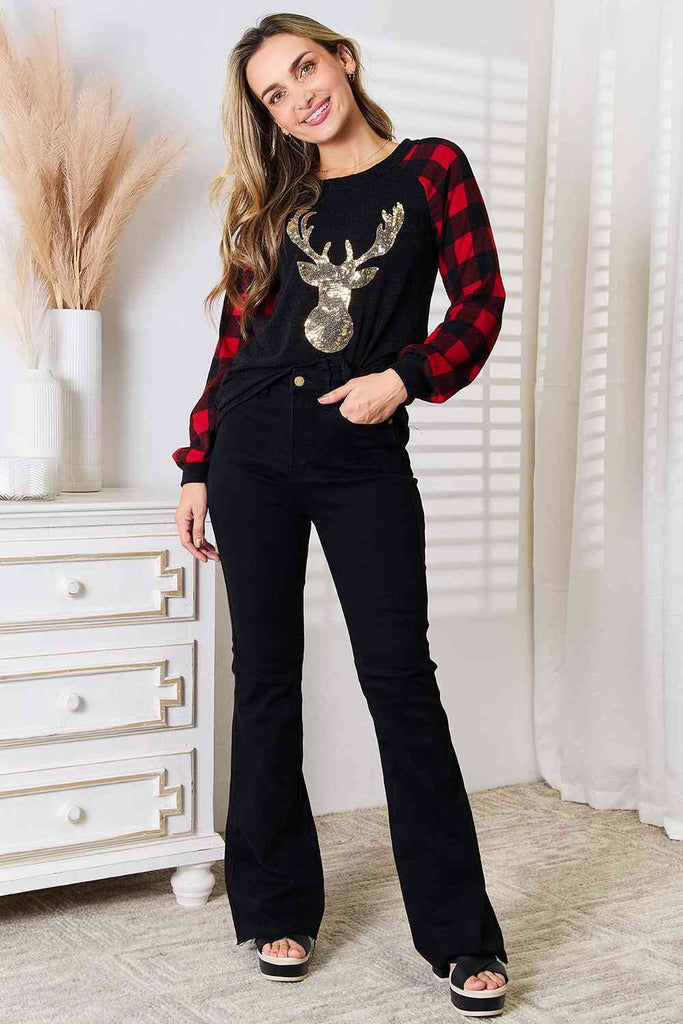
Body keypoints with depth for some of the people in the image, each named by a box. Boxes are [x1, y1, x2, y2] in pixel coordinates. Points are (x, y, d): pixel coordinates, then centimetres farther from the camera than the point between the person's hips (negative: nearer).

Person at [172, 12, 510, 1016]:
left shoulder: (430, 168, 6)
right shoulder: (273, 202, 13)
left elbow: (481, 301, 1)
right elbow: (235, 341, 11)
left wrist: (403, 378, -14)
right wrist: (197, 469, 7)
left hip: (363, 452, -3)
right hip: (253, 446, 3)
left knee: (400, 678, -4)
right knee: (266, 676, 5)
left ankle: (460, 936, 6)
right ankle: (279, 907, 20)